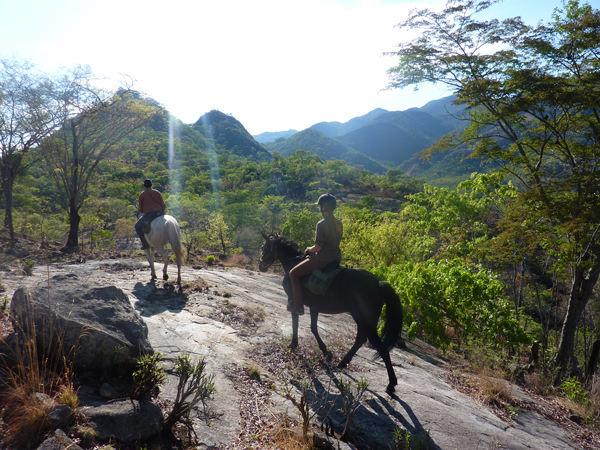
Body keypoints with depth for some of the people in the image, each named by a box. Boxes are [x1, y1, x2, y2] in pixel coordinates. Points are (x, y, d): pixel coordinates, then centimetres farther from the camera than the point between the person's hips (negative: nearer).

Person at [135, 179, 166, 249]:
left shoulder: (142, 195, 4)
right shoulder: (157, 192, 9)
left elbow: (140, 209, 6)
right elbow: (163, 205, 7)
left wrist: (139, 210, 29)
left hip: (149, 215, -3)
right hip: (160, 213, 3)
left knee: (137, 227, 14)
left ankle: (145, 243, 4)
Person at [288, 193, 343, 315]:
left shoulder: (321, 224, -22)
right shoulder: (338, 223, 3)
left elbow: (318, 247, -21)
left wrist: (309, 250, 1)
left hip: (322, 259, -9)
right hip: (336, 258, 9)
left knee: (293, 273, 6)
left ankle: (298, 306, 5)